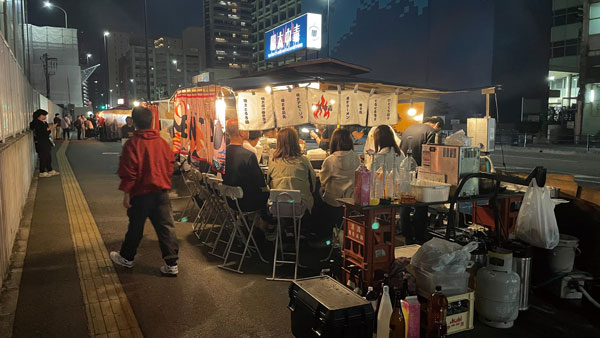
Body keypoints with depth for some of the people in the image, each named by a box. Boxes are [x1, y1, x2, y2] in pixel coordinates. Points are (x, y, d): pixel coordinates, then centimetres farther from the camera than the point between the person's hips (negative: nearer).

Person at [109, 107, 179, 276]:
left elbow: (128, 171, -13)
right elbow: (170, 165, 9)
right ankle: (171, 264, 5)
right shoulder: (162, 142, 2)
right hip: (162, 191, 4)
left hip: (141, 193, -3)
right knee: (166, 227, 4)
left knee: (135, 227, 13)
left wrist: (126, 193, -6)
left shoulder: (132, 143, -12)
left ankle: (126, 258, 34)